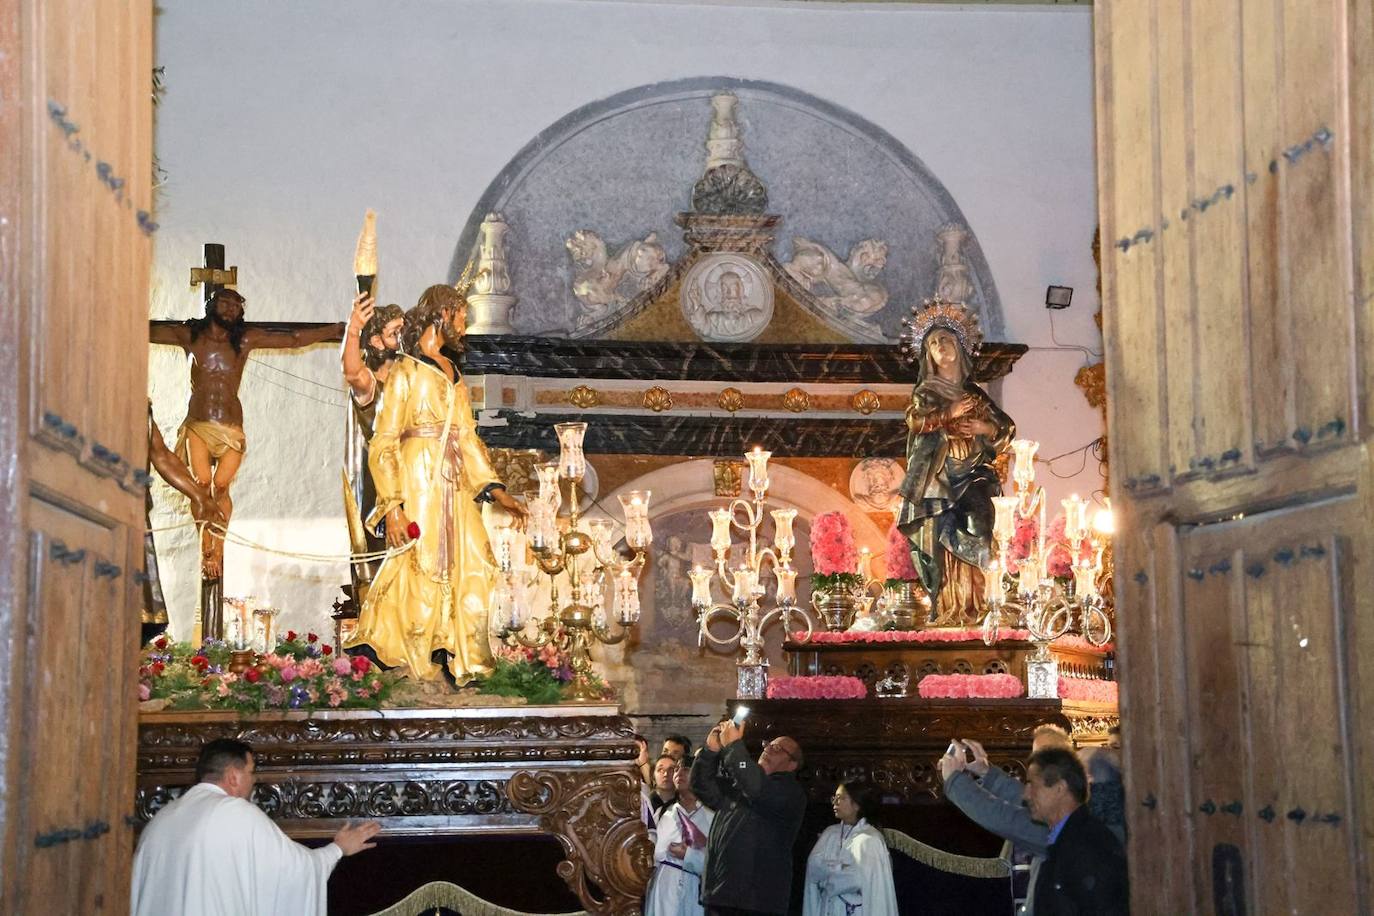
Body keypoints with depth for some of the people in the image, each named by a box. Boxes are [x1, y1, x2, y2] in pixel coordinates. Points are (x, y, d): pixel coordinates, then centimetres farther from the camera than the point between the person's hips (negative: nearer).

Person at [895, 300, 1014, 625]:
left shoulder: (976, 394, 18)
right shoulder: (925, 391, 12)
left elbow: (1007, 428, 14)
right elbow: (916, 420, -8)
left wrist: (986, 428, -6)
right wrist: (953, 411, -11)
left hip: (971, 478, 2)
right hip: (936, 478, -1)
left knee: (970, 543, -12)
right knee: (939, 544, -10)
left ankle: (969, 610, -13)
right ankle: (944, 611, -10)